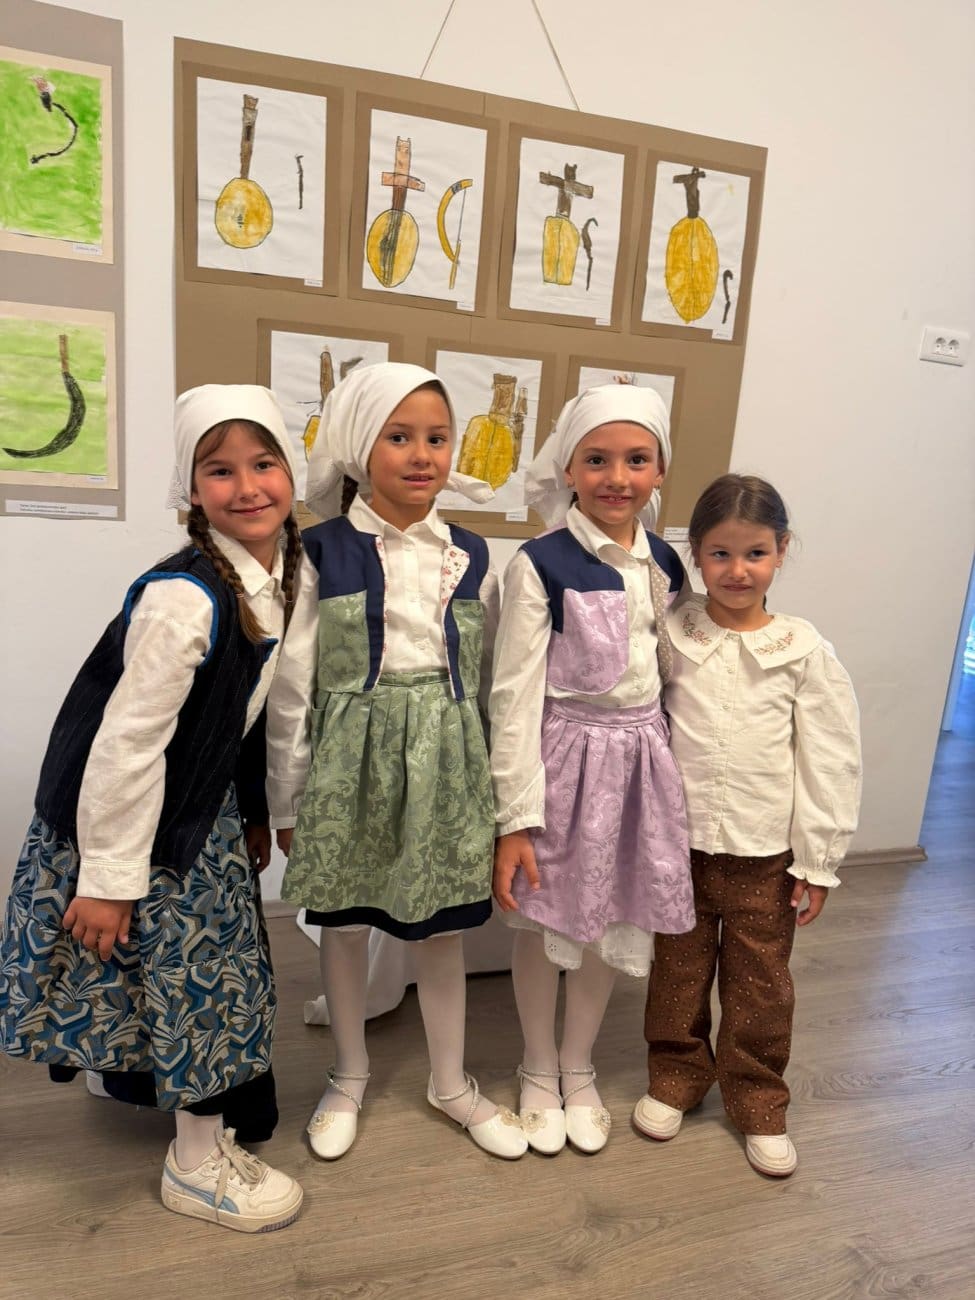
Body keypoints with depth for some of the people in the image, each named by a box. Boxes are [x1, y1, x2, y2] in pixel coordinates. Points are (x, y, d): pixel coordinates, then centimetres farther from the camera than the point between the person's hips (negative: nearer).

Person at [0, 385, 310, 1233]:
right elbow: (127, 740, -27)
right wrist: (108, 877, -21)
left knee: (210, 965, 22)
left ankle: (146, 1084, 51)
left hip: (200, 812, 8)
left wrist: (256, 813, 13)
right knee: (193, 971, 4)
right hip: (134, 819, -8)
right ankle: (200, 1162, 27)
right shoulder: (183, 597, -29)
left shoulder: (281, 580, -3)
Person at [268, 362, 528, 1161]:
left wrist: (493, 779, 10)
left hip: (446, 762, 2)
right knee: (345, 923, 15)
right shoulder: (322, 555, -7)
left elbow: (486, 677, 8)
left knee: (443, 925, 14)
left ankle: (451, 1082, 37)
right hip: (350, 761, -1)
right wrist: (287, 803, 0)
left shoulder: (470, 558, 2)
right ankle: (350, 1076, 40)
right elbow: (292, 689, -4)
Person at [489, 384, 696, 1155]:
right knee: (546, 926, 11)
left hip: (641, 762, 5)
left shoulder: (665, 565, 3)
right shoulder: (541, 565, -13)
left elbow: (673, 674, 11)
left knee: (611, 926, 16)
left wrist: (682, 778, 11)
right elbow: (516, 694, -14)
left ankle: (579, 1071, 40)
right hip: (563, 759, -4)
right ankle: (539, 1073, 37)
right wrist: (515, 818, -15)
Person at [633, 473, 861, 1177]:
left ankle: (758, 1101, 35)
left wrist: (818, 863, -3)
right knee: (678, 971, 17)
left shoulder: (804, 649, -7)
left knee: (760, 984, 13)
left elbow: (831, 760, -4)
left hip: (765, 853, -1)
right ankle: (676, 1076, 40)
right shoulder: (669, 635, -4)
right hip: (678, 843, 1)